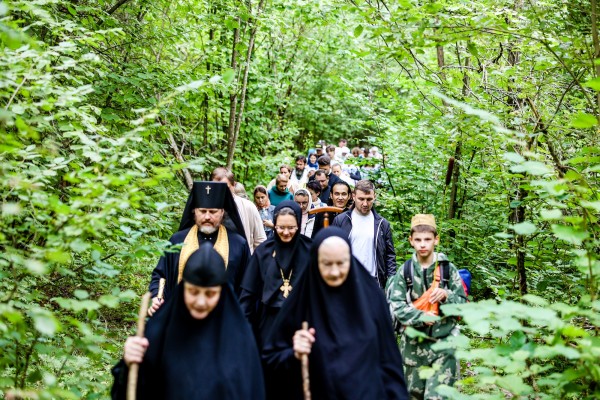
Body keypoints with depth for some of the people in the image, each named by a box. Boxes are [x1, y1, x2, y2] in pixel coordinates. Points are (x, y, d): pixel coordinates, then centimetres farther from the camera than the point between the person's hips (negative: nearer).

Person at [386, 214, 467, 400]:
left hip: (443, 342, -2)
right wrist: (421, 317, -21)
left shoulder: (448, 268, -1)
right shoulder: (405, 271, -1)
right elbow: (396, 306, -7)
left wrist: (446, 296, -18)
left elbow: (464, 304, 2)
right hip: (414, 343, 2)